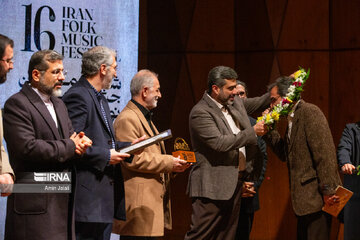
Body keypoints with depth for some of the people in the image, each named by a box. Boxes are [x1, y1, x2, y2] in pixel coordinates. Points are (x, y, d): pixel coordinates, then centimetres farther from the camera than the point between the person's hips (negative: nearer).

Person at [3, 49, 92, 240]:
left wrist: (80, 142, -4)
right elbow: (28, 148, -19)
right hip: (34, 201, -8)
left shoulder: (58, 104, 21)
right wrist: (69, 147, -11)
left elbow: (70, 137, 21)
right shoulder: (16, 104, -9)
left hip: (62, 199, 8)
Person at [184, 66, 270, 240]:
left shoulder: (234, 103, 11)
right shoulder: (200, 112, -15)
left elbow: (257, 103, 27)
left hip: (235, 185, 9)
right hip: (212, 186, -9)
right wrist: (252, 132, -17)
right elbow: (219, 143, -24)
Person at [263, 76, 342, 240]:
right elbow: (285, 154, 22)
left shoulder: (309, 112, -12)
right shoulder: (292, 118, 19)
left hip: (317, 196, -10)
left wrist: (328, 190, -21)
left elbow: (324, 153, -18)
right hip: (304, 198, 10)